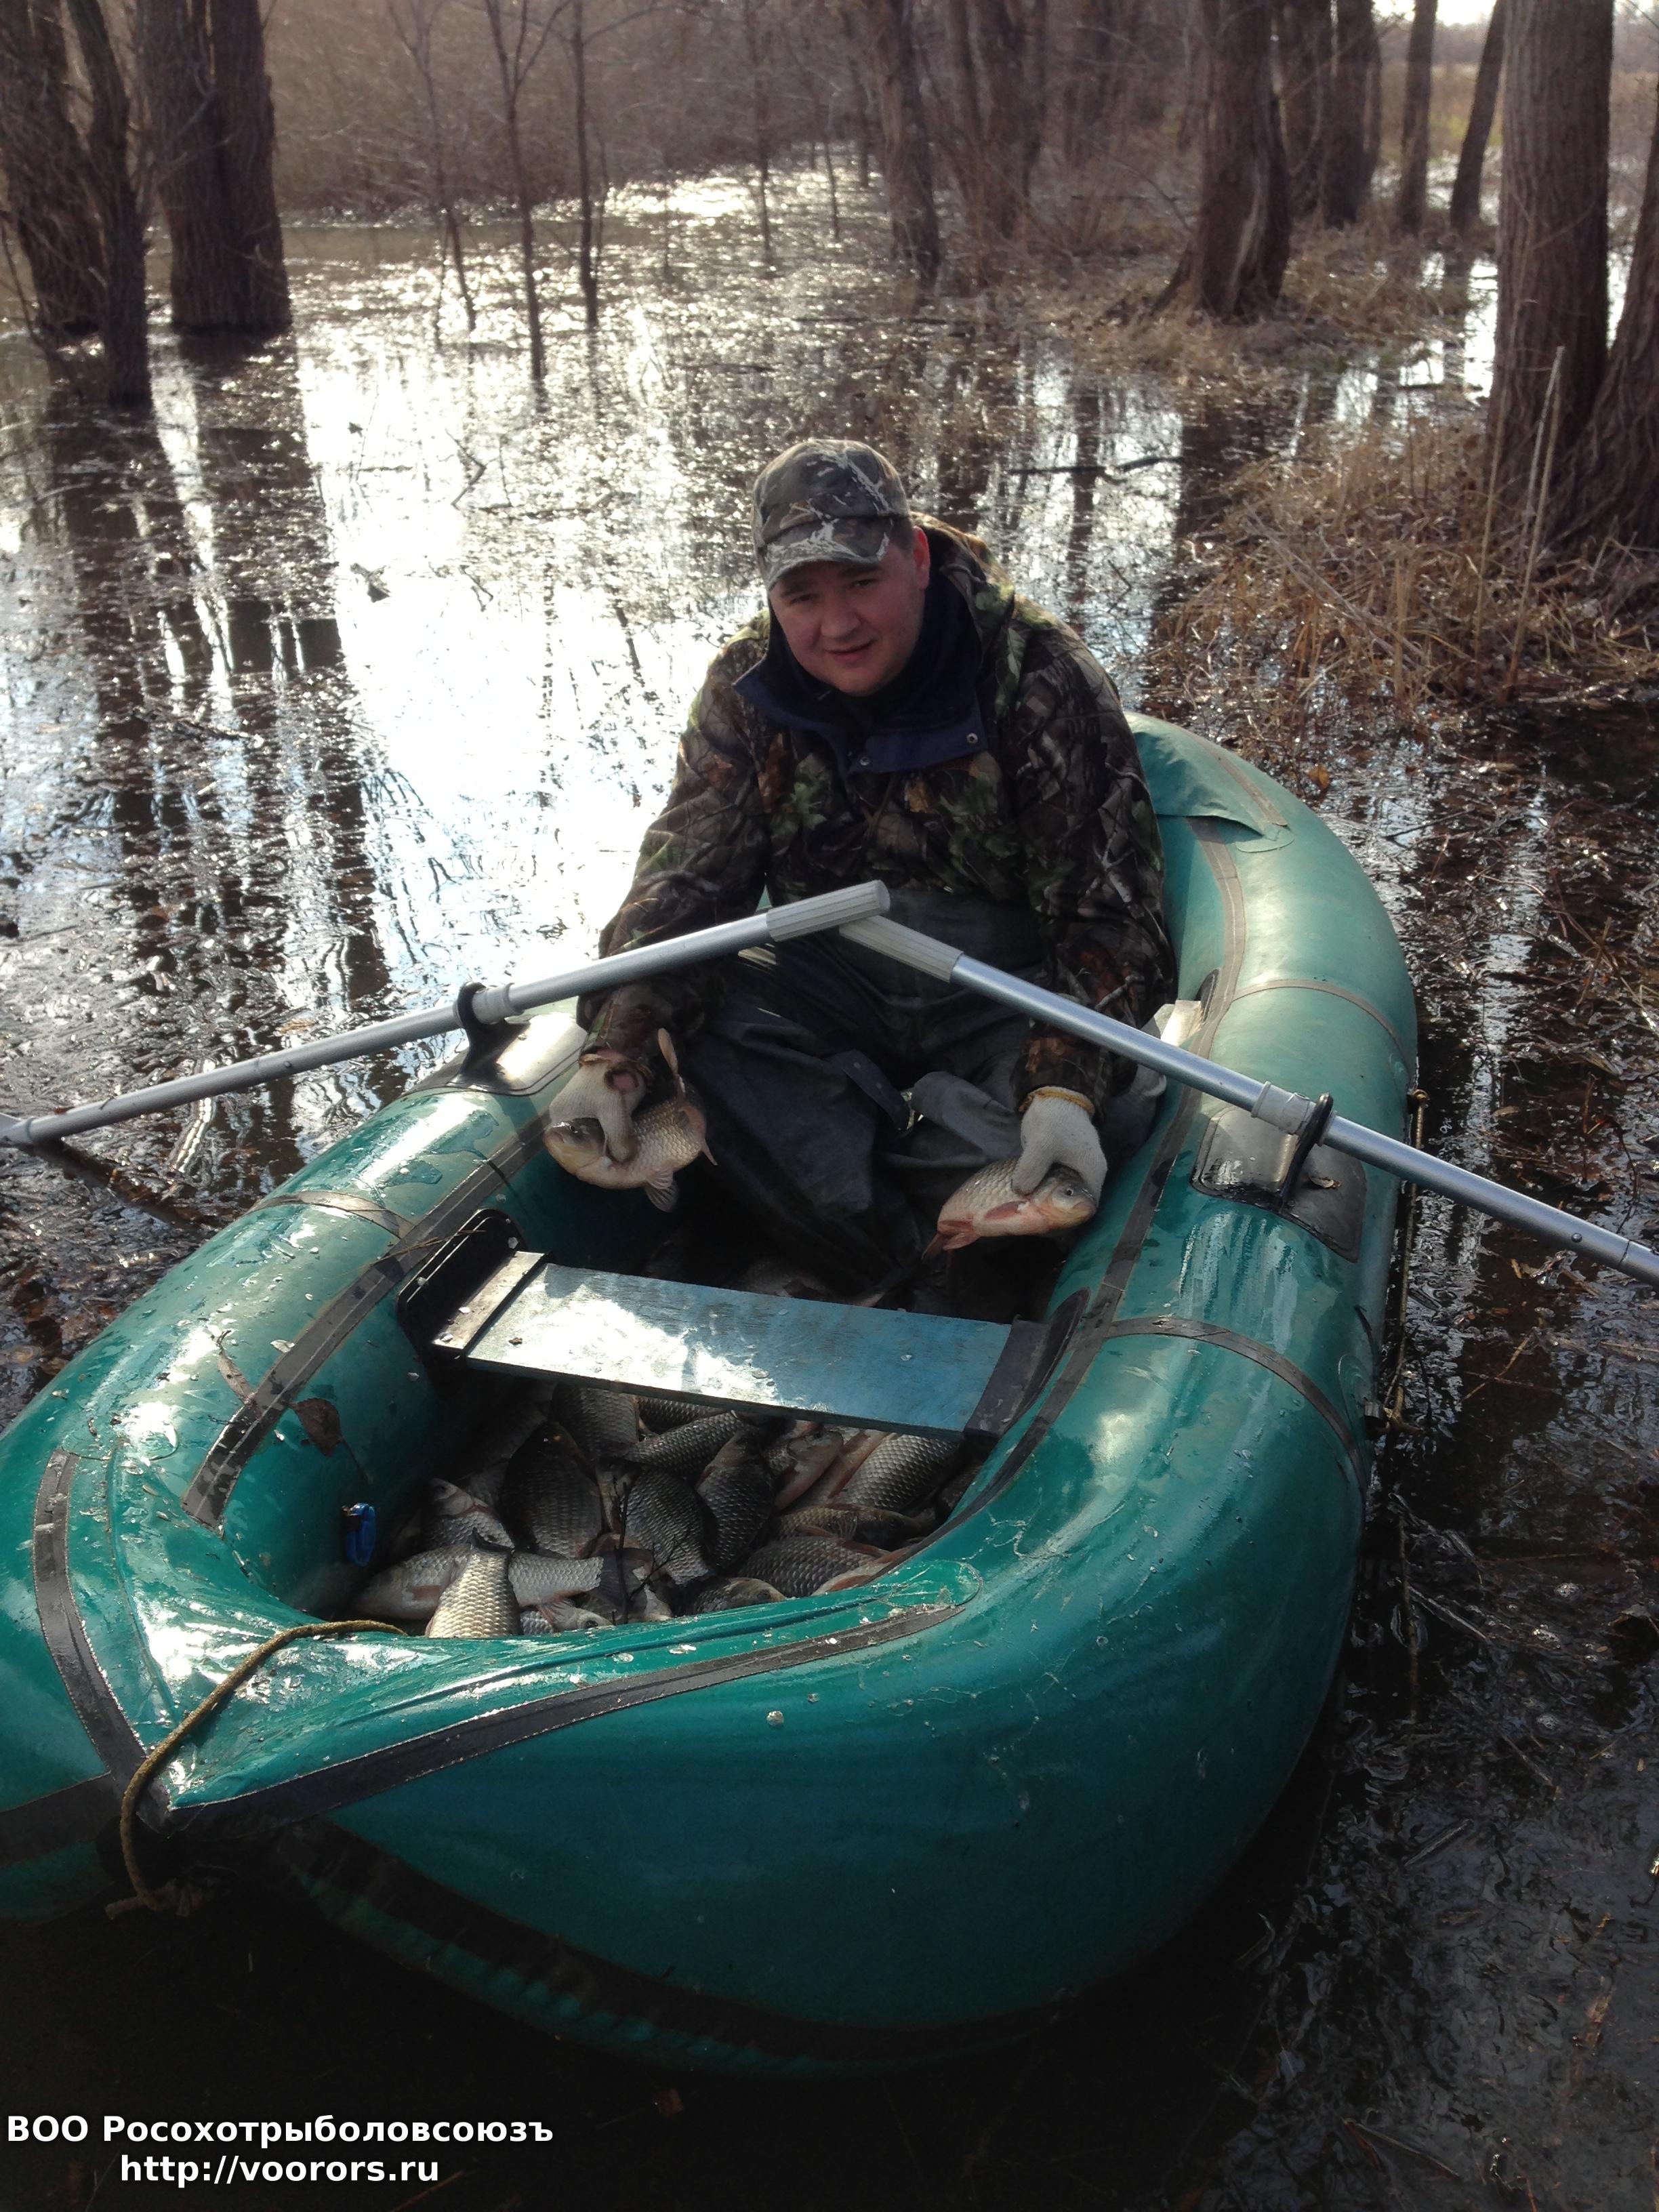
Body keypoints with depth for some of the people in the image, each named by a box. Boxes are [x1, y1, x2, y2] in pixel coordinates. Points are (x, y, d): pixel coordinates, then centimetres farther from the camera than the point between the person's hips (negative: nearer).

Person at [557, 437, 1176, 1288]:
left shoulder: (1044, 681, -14)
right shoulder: (746, 686, -2)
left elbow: (1106, 913, -16)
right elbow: (682, 876, -5)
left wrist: (1067, 1086, -33)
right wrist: (617, 1046, -22)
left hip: (1008, 990, -3)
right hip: (827, 979, 3)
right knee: (711, 1036, -27)